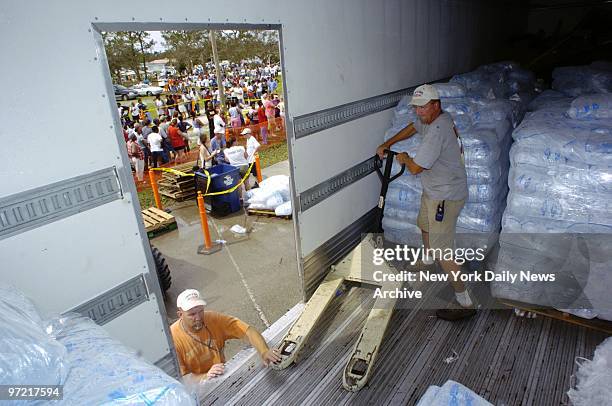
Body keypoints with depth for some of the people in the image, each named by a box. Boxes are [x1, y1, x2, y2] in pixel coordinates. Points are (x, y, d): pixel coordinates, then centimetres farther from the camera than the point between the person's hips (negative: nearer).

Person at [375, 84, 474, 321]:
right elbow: (413, 128, 23)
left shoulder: (437, 131, -28)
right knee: (424, 225, 31)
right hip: (433, 192, 11)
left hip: (445, 197, -11)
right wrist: (387, 144, 19)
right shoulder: (441, 118, 4)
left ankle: (465, 304, 2)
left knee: (442, 250, -8)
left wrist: (404, 158, -3)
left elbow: (415, 168, -26)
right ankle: (428, 265, 58)